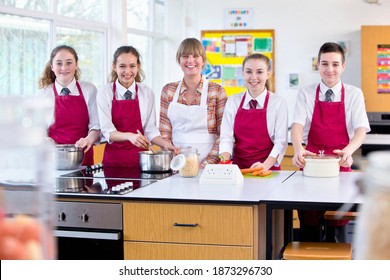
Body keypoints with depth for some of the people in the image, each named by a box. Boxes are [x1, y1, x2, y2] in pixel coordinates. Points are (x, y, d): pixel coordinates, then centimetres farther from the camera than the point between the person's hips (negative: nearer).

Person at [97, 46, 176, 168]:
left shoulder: (147, 93, 3)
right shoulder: (104, 93, -1)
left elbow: (150, 129, 4)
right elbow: (107, 131, -9)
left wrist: (165, 144, -14)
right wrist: (129, 136, -26)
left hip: (140, 157, 1)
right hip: (113, 158, -1)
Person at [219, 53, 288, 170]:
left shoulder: (278, 102, 2)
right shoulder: (233, 101, 9)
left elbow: (281, 141, -2)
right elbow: (226, 137, 5)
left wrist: (266, 165, -17)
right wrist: (225, 161, -13)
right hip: (238, 167, 2)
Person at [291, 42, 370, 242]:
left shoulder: (354, 94, 3)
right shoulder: (306, 94, 4)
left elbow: (360, 130, -7)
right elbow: (297, 125, -9)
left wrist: (348, 151, -29)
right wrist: (298, 150, -31)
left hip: (340, 165, 0)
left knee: (337, 228, 3)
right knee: (308, 228, 3)